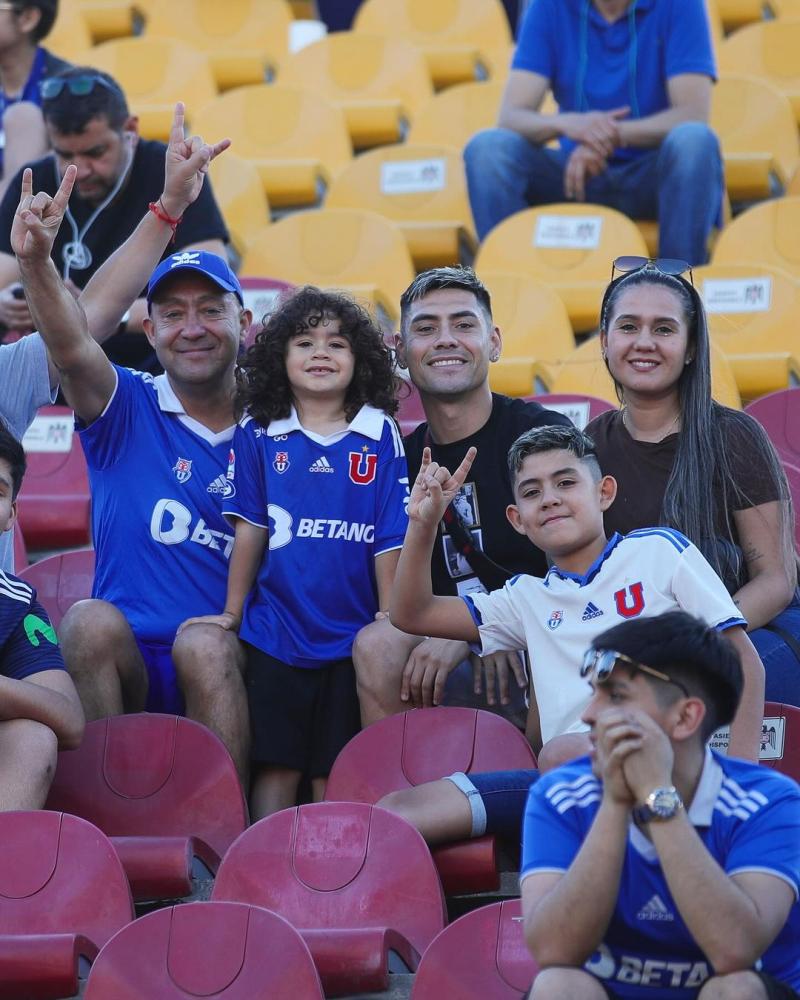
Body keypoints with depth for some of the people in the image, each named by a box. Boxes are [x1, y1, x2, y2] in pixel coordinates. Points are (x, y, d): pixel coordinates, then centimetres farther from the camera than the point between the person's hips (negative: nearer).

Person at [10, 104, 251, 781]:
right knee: (91, 621, -30)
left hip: (229, 671, 0)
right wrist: (36, 267, -31)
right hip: (128, 669, 0)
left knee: (203, 645, -32)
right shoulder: (129, 412, 6)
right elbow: (72, 342, -13)